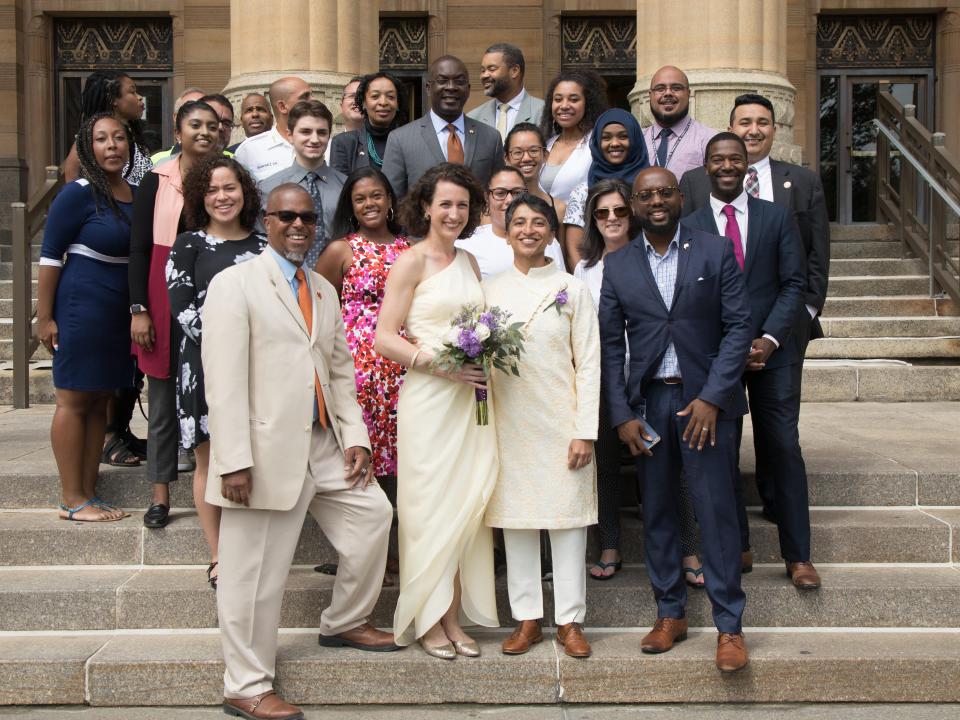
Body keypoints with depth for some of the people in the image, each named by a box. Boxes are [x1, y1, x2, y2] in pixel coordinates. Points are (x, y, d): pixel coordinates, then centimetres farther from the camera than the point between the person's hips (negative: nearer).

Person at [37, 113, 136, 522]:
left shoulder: (136, 195, 7)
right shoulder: (79, 194, -10)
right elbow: (49, 256, -10)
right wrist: (44, 318, -12)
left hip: (120, 314, 7)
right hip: (82, 308, -7)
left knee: (100, 401, 11)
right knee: (73, 400, 1)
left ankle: (88, 494, 19)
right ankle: (72, 500, 7)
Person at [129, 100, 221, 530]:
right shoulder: (157, 181, 2)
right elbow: (139, 248, 1)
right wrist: (138, 309, -6)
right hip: (166, 300, -1)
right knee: (164, 399, 5)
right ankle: (161, 495, 15)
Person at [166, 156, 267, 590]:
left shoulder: (262, 245, 12)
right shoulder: (189, 245, 4)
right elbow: (181, 306, -5)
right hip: (205, 365, -2)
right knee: (210, 460, 2)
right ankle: (218, 558, 11)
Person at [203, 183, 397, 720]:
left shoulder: (325, 291, 17)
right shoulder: (236, 284, -5)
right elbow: (224, 380, -13)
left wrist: (356, 436, 6)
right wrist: (234, 461, -19)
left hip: (324, 444, 7)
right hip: (268, 450, -7)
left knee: (373, 512, 11)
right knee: (257, 574, 0)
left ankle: (345, 623, 33)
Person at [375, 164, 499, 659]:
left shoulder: (470, 262, 15)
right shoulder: (411, 262, -4)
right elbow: (384, 340, -9)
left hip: (470, 397, 6)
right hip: (428, 399, -6)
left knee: (467, 505, 6)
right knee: (431, 507, 0)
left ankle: (453, 617, 16)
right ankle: (426, 620, 13)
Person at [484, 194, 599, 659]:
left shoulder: (572, 290, 3)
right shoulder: (489, 290, 8)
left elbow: (588, 364, -1)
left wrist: (585, 432, -8)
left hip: (561, 424, -2)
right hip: (509, 425, 2)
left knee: (567, 520, 2)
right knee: (515, 520, 5)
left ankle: (569, 621, 13)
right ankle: (527, 619, 17)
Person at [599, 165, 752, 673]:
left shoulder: (715, 252, 1)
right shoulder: (617, 266, 6)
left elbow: (739, 325, -3)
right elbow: (610, 344, 5)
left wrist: (712, 398, -11)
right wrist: (622, 414, -2)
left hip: (705, 399, -2)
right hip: (647, 402, 3)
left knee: (716, 511, -2)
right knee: (656, 511, 9)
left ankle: (729, 626, 9)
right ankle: (670, 613, 23)